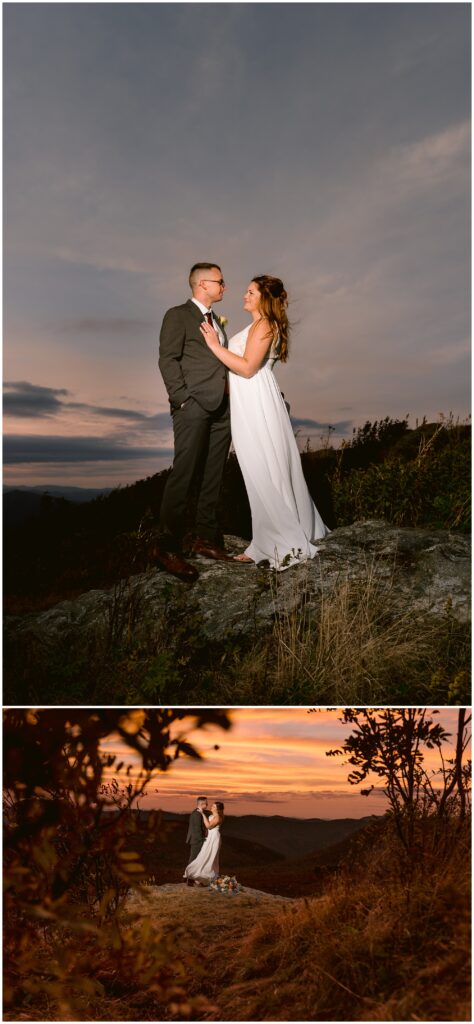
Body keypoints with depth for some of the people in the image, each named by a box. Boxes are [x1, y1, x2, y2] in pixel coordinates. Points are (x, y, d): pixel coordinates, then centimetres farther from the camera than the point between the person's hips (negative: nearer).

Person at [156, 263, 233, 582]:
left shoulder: (216, 320, 24)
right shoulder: (178, 315, 1)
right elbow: (168, 359, -7)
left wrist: (231, 391, 9)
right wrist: (182, 398, -15)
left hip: (221, 408, 8)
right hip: (195, 406, -7)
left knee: (213, 477, 7)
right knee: (184, 475, -11)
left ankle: (206, 539, 14)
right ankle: (168, 547, -9)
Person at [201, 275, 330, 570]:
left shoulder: (263, 325, -10)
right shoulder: (260, 327, 20)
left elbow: (247, 368, -19)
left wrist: (215, 345, -16)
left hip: (257, 405, -10)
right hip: (249, 405, 10)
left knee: (266, 473, -6)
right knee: (264, 473, 10)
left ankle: (287, 543, 1)